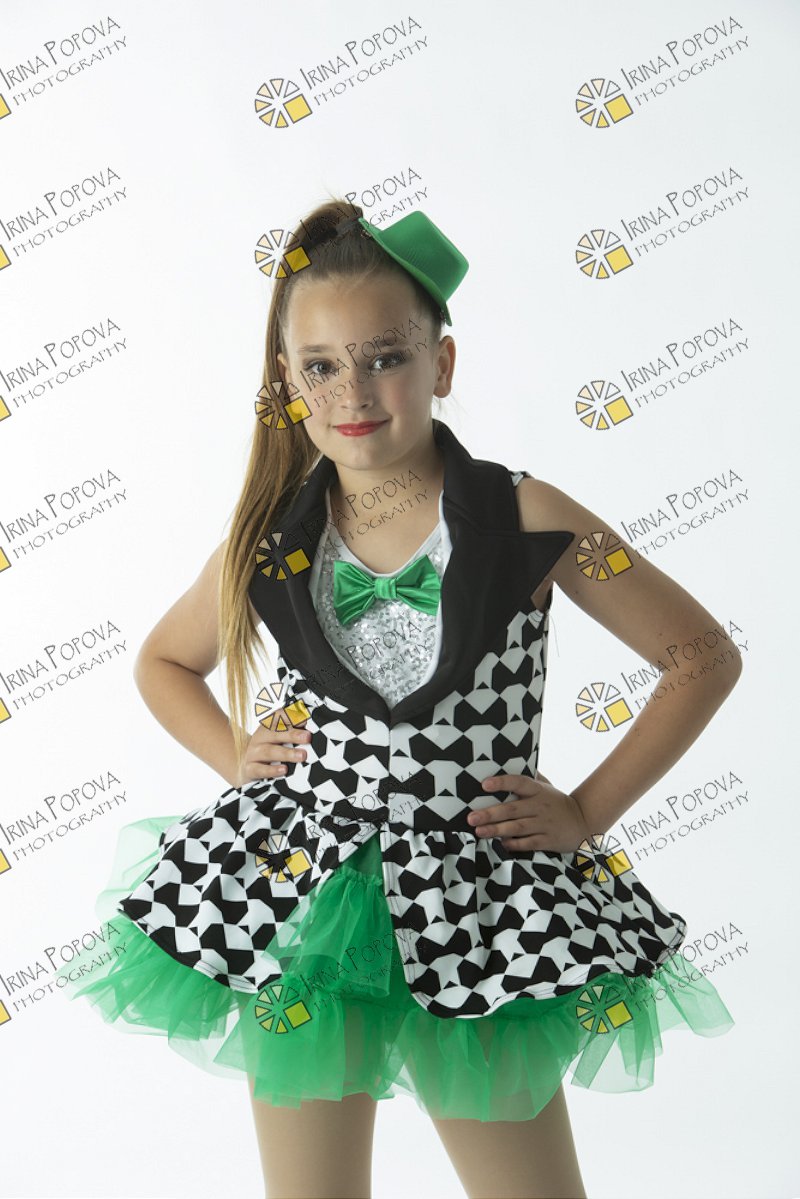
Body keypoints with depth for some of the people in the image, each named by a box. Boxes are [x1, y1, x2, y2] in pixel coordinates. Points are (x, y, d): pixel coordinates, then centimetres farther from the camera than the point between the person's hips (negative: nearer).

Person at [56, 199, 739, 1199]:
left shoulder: (528, 521, -10)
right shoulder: (269, 542, -1)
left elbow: (706, 657, -2)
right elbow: (162, 663, 18)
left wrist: (590, 810, -5)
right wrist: (236, 754, 2)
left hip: (478, 905, -2)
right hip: (299, 894, 2)